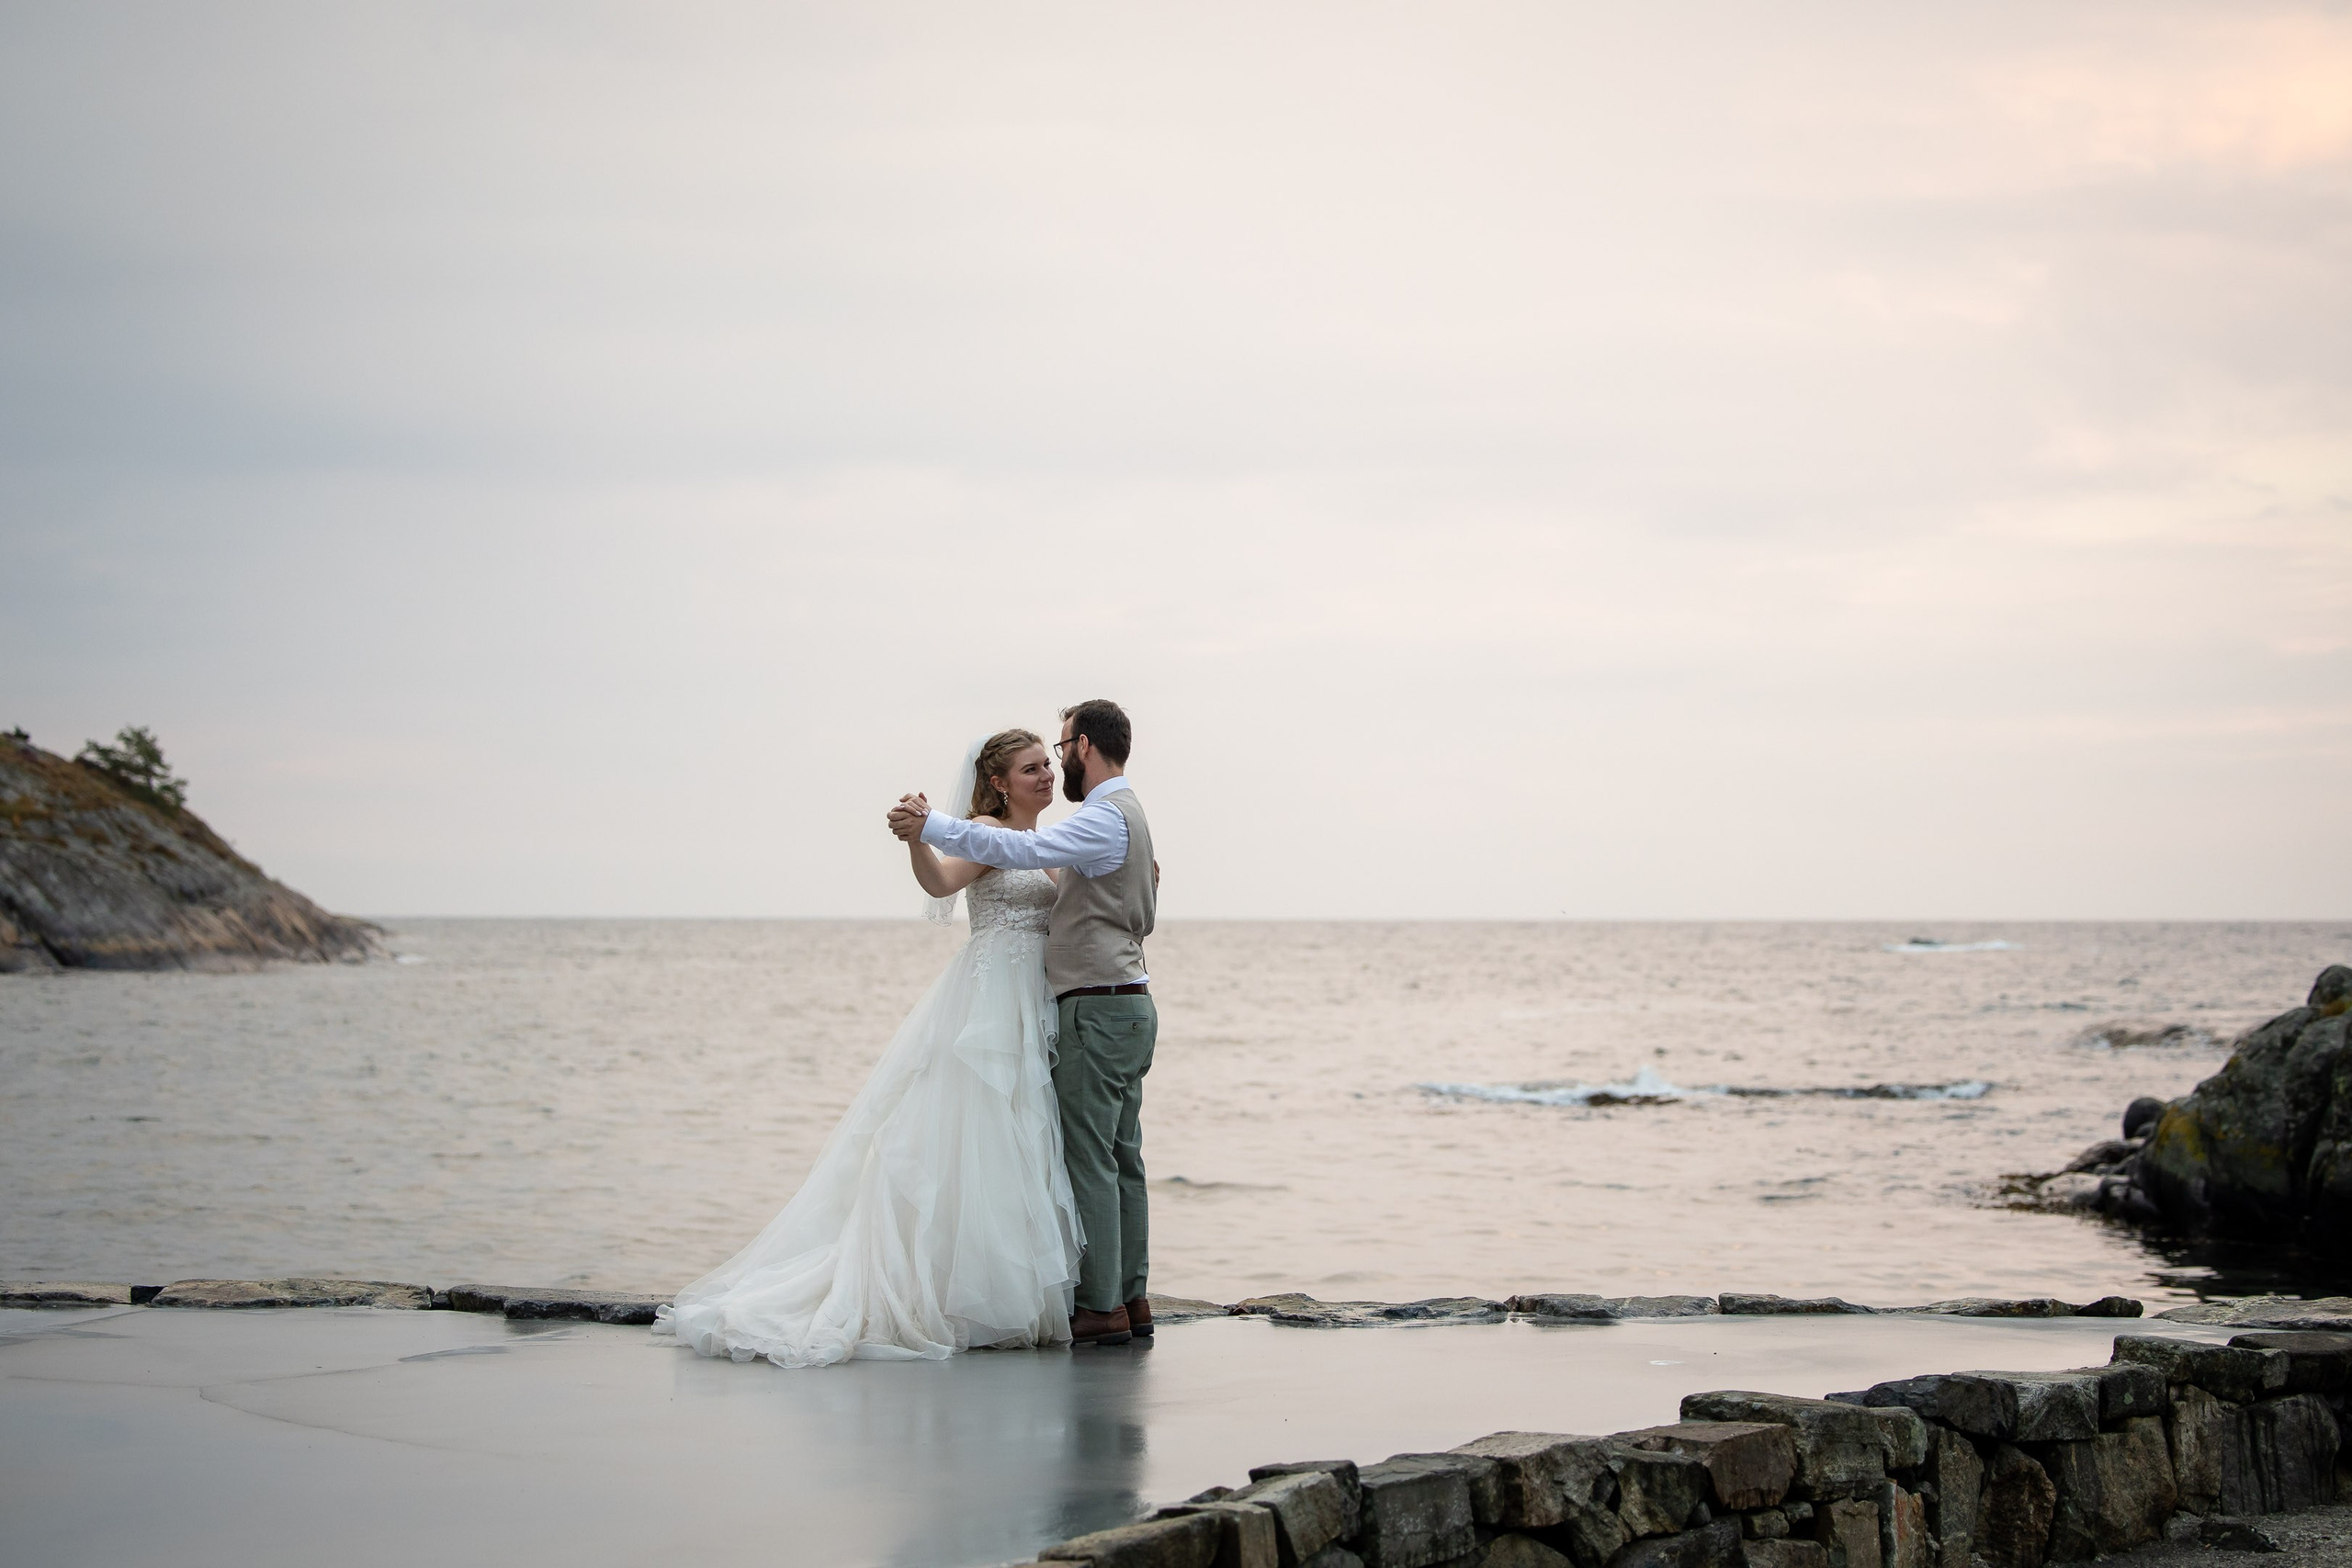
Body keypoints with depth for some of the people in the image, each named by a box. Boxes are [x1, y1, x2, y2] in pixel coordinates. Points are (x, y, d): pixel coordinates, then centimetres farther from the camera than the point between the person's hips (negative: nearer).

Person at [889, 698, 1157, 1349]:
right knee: (1121, 1157, 11)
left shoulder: (1106, 816, -13)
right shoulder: (1128, 814, 20)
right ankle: (1130, 1297, 14)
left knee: (1089, 1157, -8)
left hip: (1097, 1008, -11)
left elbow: (1023, 850, -27)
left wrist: (931, 826, -26)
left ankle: (1100, 1306, -7)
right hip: (1128, 1002, 11)